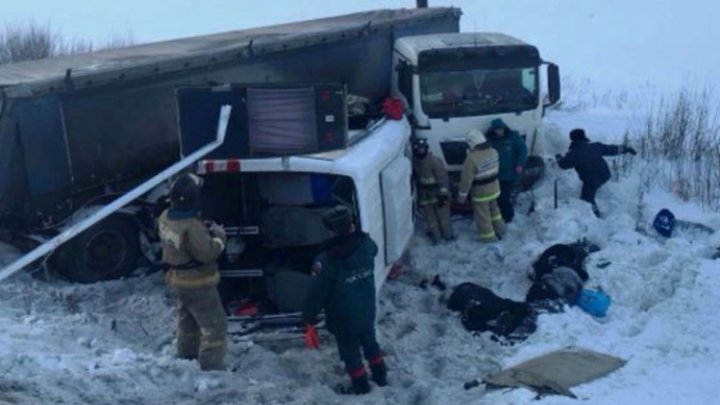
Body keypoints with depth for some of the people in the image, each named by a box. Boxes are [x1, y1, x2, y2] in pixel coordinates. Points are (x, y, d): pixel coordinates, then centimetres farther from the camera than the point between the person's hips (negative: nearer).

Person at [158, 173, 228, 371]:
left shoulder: (166, 217, -5)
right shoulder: (192, 228, -32)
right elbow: (208, 252, -27)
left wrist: (205, 231, -1)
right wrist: (218, 235, -11)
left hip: (179, 279, 9)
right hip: (197, 283, -9)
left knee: (187, 320, 27)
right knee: (215, 326, -1)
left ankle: (186, 357, 41)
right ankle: (210, 368, -1)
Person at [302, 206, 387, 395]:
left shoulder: (326, 260, -30)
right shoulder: (366, 244, -16)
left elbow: (317, 292, -21)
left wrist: (309, 320, -9)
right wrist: (352, 231, 20)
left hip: (343, 318, -5)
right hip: (367, 311, 5)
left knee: (350, 351, 19)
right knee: (370, 342, 29)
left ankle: (361, 385, 37)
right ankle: (380, 376, 46)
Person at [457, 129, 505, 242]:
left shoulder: (472, 158, -29)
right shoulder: (493, 152, -7)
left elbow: (466, 179, -22)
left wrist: (462, 195, -12)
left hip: (481, 191, -7)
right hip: (494, 187, 7)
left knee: (482, 215, 12)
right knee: (493, 209, 28)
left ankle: (489, 236, 25)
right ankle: (499, 229, 43)